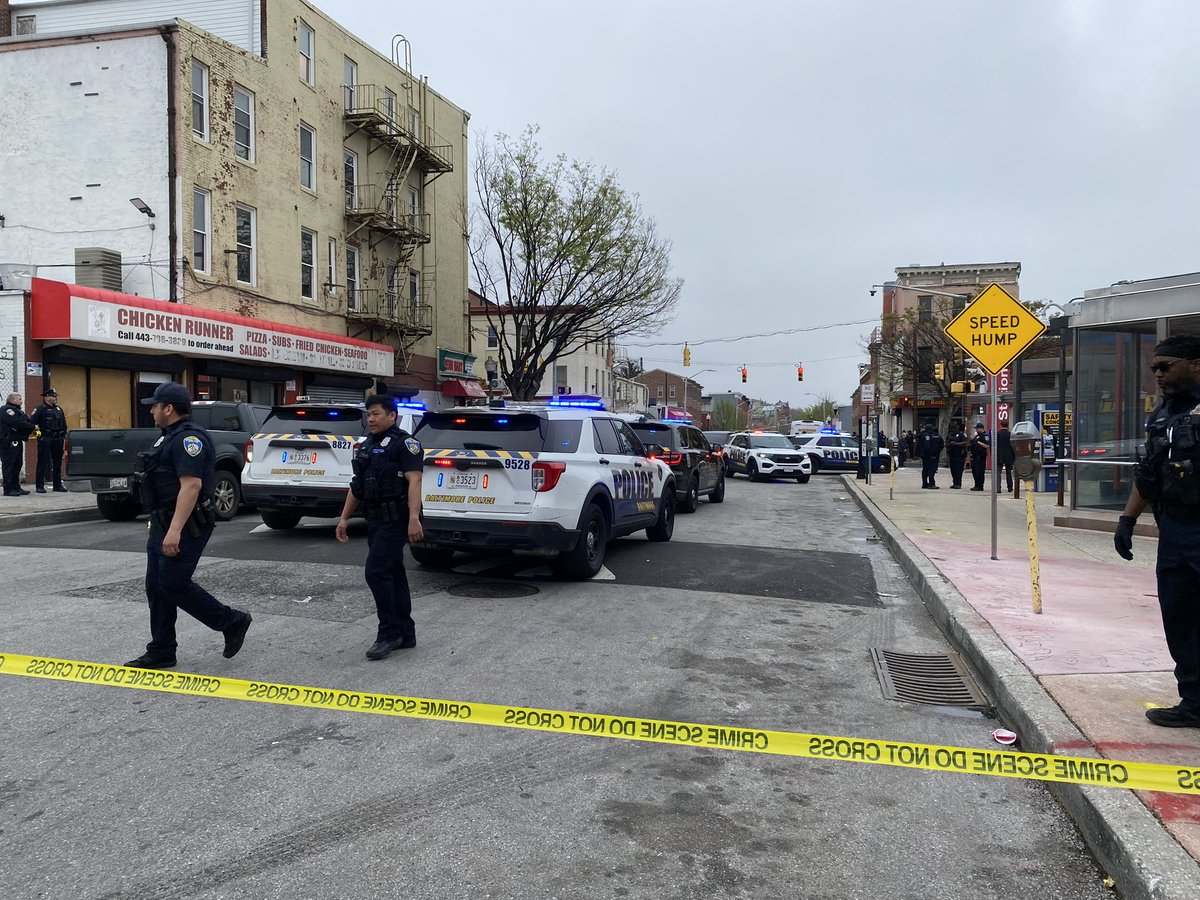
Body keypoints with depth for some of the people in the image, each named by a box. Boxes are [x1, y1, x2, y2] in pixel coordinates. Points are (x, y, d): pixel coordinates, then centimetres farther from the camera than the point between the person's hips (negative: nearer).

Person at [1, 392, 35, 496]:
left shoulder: (18, 410, 21)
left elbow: (26, 422, 18)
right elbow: (18, 423, -21)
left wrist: (31, 429, -1)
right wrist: (32, 427, -12)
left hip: (17, 442, 10)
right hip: (8, 442, -10)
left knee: (17, 464, 12)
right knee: (9, 465, -7)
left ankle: (16, 487, 19)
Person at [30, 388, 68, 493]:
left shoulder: (59, 409, 16)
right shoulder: (40, 409, -5)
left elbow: (64, 424, 21)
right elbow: (32, 422, -12)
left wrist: (64, 435, 12)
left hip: (58, 439, 7)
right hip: (45, 440, -6)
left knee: (58, 463, 10)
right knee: (43, 462, -3)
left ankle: (58, 485, 17)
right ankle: (40, 486, 1)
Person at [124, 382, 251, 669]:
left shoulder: (188, 439, -17)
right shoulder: (170, 437, 17)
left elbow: (191, 485, -26)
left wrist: (175, 531, -30)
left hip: (185, 527, -10)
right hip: (163, 525, 11)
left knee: (174, 585, -9)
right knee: (156, 587, 10)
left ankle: (232, 622, 6)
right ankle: (161, 653, 17)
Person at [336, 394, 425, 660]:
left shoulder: (404, 443, -9)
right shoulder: (366, 447, 18)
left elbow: (414, 481, -19)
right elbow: (356, 486, 23)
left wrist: (414, 518, -27)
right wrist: (344, 517, 19)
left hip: (395, 520, -9)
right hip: (375, 521, 9)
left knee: (376, 572, -14)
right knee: (393, 574, 11)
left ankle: (389, 633, -4)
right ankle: (405, 634, 18)